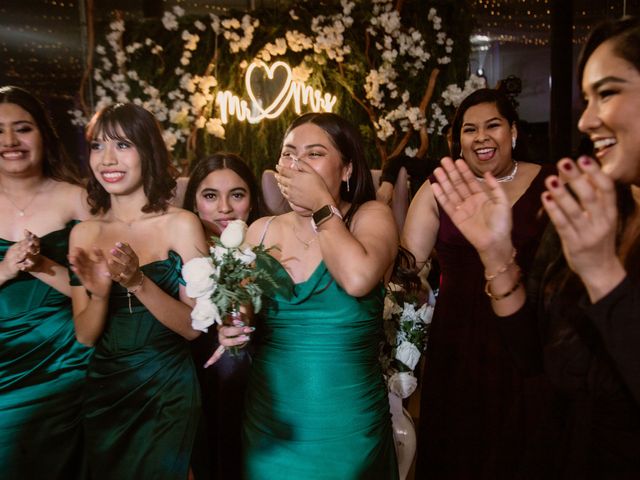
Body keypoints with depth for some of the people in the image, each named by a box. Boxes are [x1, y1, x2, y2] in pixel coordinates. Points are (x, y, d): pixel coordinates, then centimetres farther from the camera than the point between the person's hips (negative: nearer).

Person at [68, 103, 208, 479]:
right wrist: (100, 294, -21)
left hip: (167, 390, -4)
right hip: (103, 390, 4)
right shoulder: (83, 233, 0)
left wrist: (139, 283, -27)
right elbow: (85, 335, -1)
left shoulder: (181, 224, -11)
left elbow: (194, 327, -13)